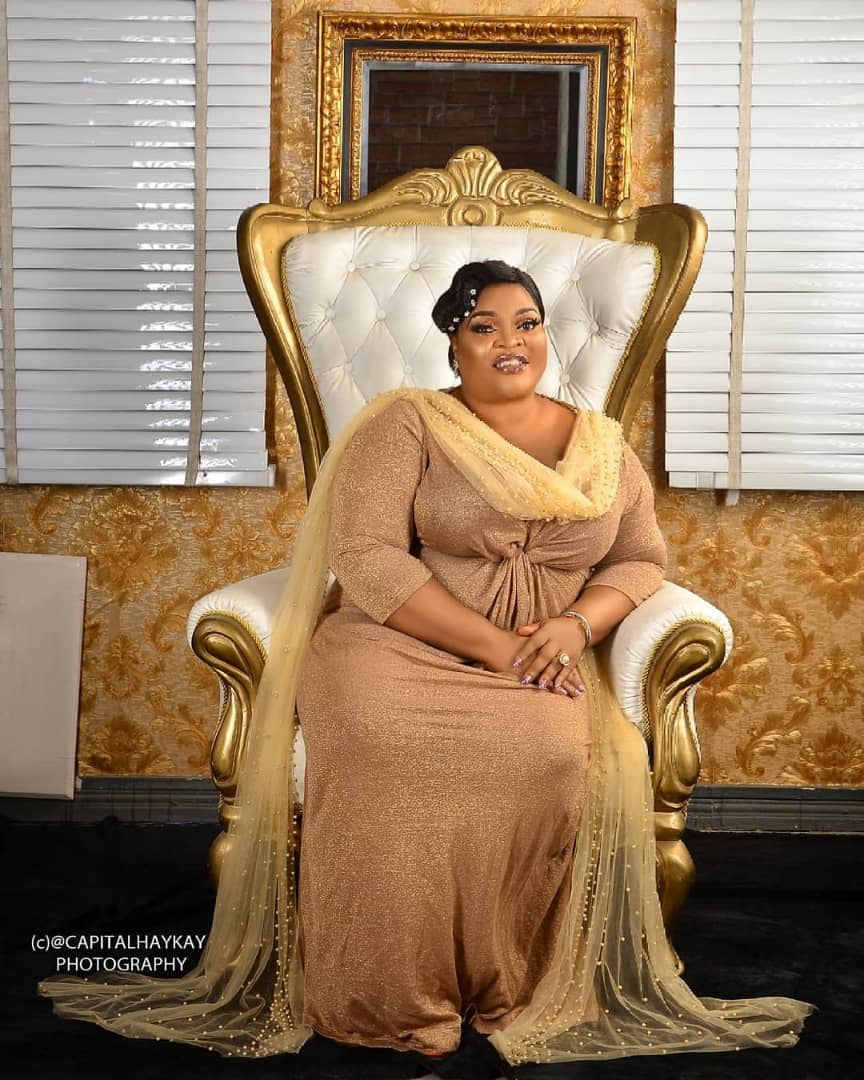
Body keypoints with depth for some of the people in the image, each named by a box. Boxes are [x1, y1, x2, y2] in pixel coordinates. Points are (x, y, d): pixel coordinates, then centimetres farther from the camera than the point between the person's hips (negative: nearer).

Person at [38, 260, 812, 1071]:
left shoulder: (602, 442, 15)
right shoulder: (405, 424, 1)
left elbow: (641, 558, 15)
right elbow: (368, 560, -10)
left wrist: (577, 623, -8)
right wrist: (492, 645, -18)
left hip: (539, 664, 3)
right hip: (400, 644, -2)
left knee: (552, 753, -33)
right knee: (379, 737, -37)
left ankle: (506, 990, -12)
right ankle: (391, 1001, -19)